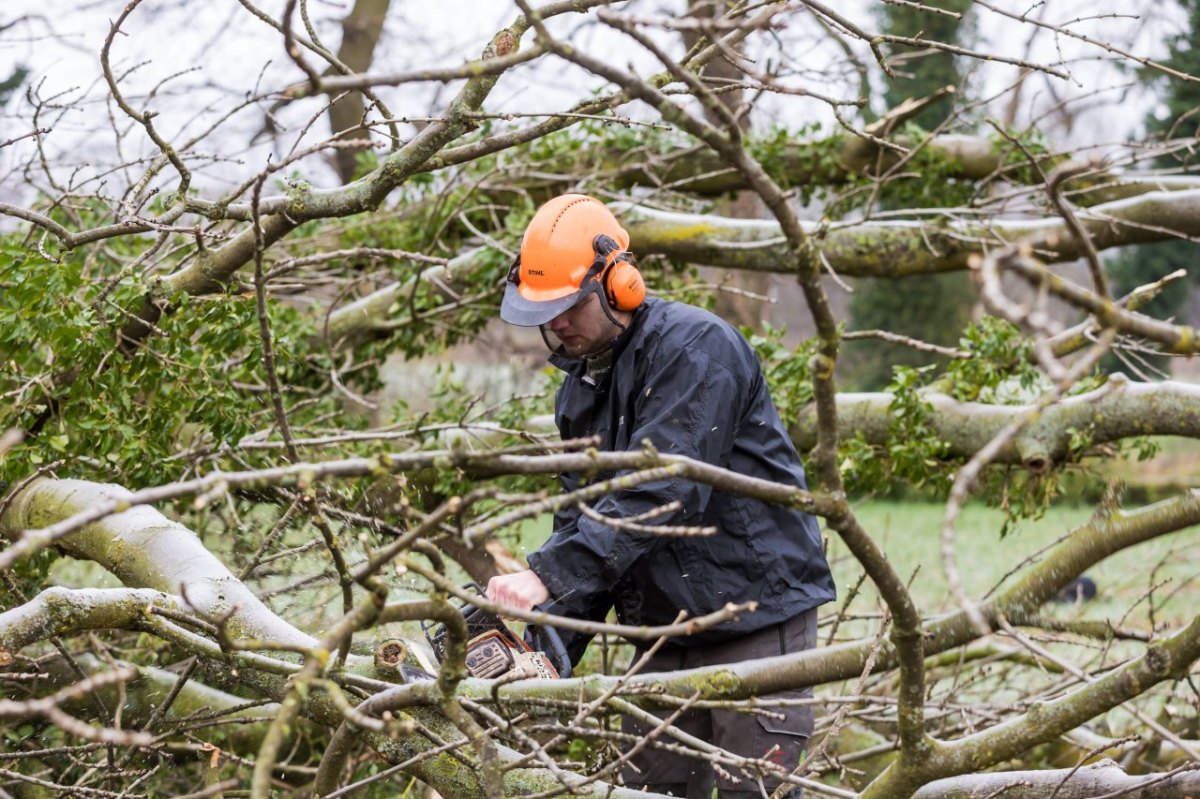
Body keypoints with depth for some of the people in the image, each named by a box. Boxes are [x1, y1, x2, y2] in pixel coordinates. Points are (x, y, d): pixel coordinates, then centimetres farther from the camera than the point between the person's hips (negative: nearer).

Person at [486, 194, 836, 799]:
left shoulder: (694, 346, -15)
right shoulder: (579, 390, 11)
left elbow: (657, 492, -26)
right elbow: (583, 519, 9)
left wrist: (546, 577, -32)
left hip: (756, 610, -8)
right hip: (663, 630, 8)